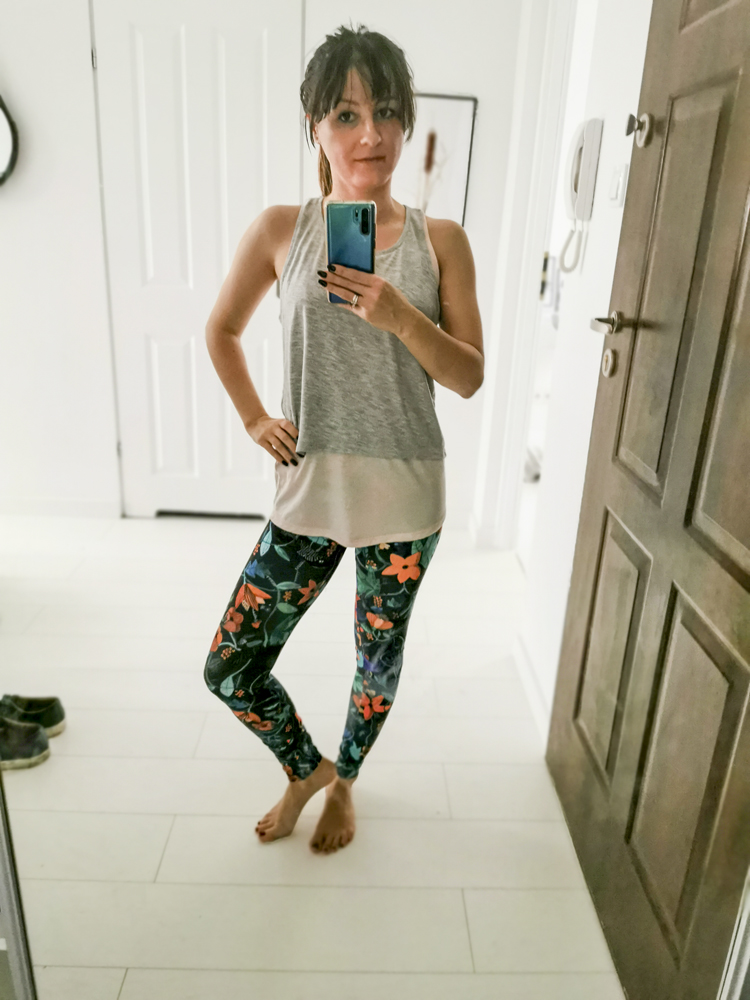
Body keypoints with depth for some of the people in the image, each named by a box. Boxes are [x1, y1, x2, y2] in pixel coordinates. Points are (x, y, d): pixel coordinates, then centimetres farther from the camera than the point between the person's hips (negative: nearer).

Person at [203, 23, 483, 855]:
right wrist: (252, 418, 3)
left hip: (404, 498, 0)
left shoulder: (440, 241, -2)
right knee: (229, 667, 3)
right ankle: (306, 768, 35)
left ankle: (343, 781, 47)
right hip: (309, 489, 1)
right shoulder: (280, 230, -1)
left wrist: (402, 318, -20)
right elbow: (221, 329, 14)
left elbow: (470, 377, -4)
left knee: (378, 659, 15)